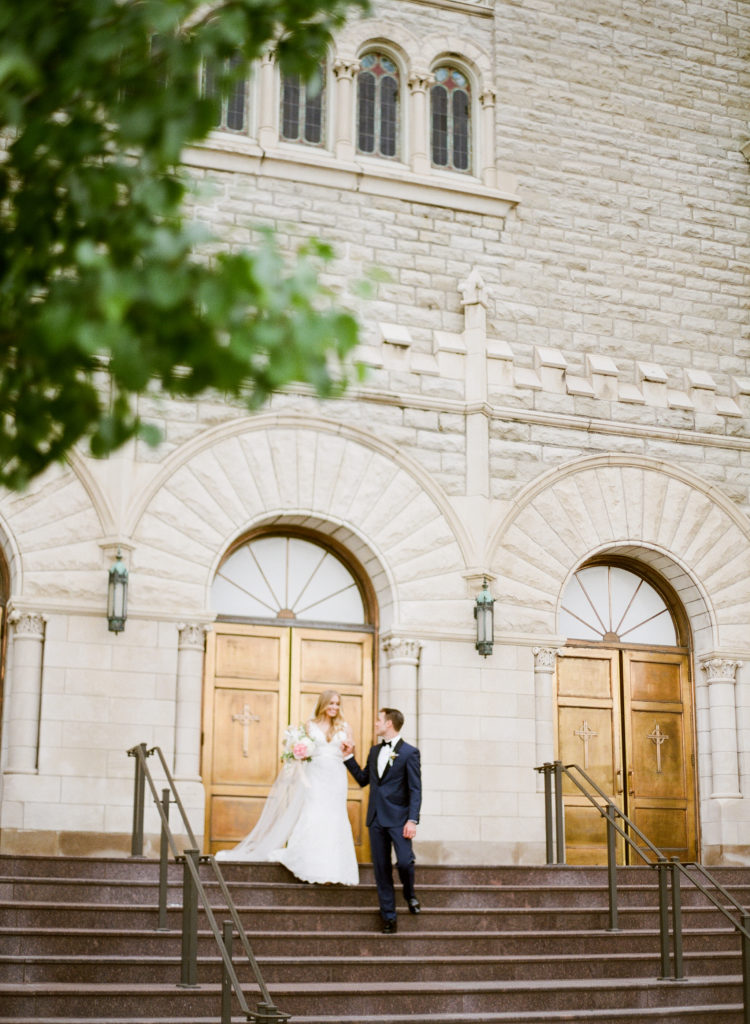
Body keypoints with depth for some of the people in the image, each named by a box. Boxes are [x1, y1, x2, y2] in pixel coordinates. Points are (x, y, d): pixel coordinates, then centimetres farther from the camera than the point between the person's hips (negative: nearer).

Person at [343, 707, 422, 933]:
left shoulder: (409, 752, -5)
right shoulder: (375, 751, 15)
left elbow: (415, 789, -9)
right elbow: (363, 779, 21)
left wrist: (412, 820, -17)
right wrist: (349, 758, 13)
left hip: (398, 818, -6)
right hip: (376, 819, 6)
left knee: (404, 862, -16)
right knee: (381, 870, 5)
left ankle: (410, 894, 16)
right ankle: (389, 917, 12)